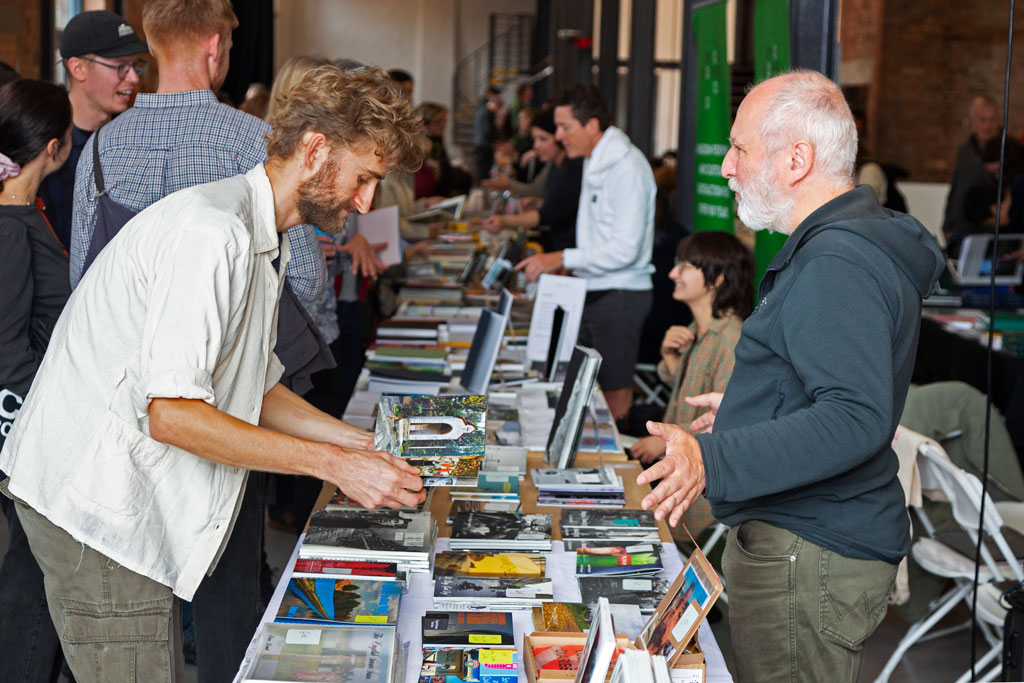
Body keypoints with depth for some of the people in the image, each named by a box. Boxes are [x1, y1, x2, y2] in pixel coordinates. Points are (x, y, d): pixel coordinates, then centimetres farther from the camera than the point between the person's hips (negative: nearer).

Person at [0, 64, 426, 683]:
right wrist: (334, 464, -23)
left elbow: (255, 389, 19)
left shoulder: (264, 240, 14)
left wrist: (367, 444, 7)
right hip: (97, 504, -10)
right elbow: (171, 412, -26)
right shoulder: (212, 231, -21)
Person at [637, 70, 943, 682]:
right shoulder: (844, 243, 15)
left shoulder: (838, 264, -21)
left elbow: (857, 419, -31)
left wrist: (714, 462, -37)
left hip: (809, 562, -11)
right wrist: (744, 409, 33)